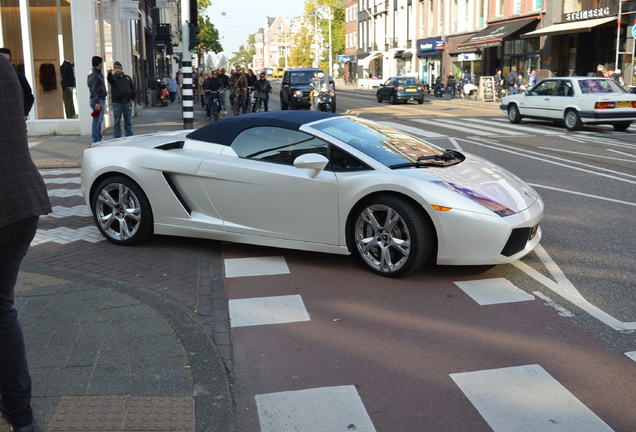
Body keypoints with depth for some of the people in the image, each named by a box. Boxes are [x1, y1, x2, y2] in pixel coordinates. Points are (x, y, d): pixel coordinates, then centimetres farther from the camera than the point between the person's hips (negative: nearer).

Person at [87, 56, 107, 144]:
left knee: (100, 120, 15)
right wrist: (97, 102, -25)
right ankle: (96, 141, -8)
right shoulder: (94, 75, -14)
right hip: (97, 101, -10)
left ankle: (99, 139, 22)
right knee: (97, 121, -9)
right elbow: (94, 90, -21)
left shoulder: (99, 74, 17)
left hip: (101, 100, 10)